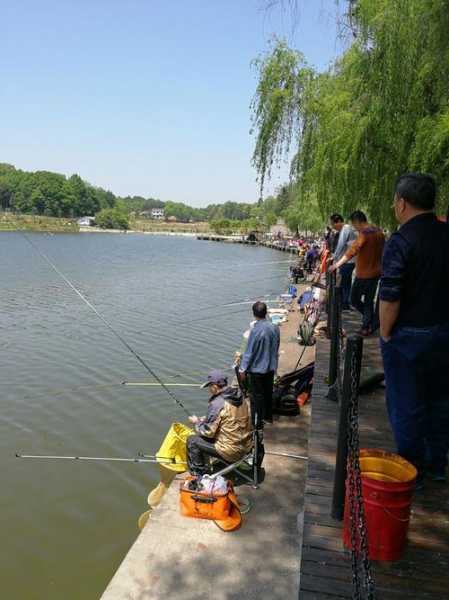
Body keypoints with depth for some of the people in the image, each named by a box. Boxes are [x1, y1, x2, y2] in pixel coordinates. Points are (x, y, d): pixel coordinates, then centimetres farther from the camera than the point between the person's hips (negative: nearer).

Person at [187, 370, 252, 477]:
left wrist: (197, 422, 4)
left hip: (231, 451, -8)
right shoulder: (239, 396, 2)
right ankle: (203, 467, 33)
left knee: (192, 441, 5)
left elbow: (208, 432, -15)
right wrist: (206, 420, 14)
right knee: (203, 436, 24)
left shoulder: (216, 404, -22)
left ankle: (199, 475, 17)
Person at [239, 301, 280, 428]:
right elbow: (276, 348, 7)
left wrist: (243, 370, -10)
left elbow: (249, 352, -19)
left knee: (257, 396, 6)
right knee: (268, 392, 22)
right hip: (271, 367, 6)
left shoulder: (256, 331, -25)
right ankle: (268, 416, 38)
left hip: (257, 369, -6)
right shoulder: (275, 328, -6)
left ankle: (257, 423, 16)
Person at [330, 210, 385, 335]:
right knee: (369, 301, 14)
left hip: (364, 274, -8)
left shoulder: (364, 233, -17)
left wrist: (338, 264, -33)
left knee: (355, 300, 4)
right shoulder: (379, 231, 8)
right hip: (376, 272, 8)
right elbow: (382, 251, 16)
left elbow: (353, 250, -29)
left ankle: (374, 320, 6)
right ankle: (367, 327, 17)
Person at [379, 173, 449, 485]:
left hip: (408, 336, -6)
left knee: (406, 406, 9)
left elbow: (390, 298, -22)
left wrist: (385, 335, -8)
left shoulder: (401, 242, -20)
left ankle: (412, 471, 23)